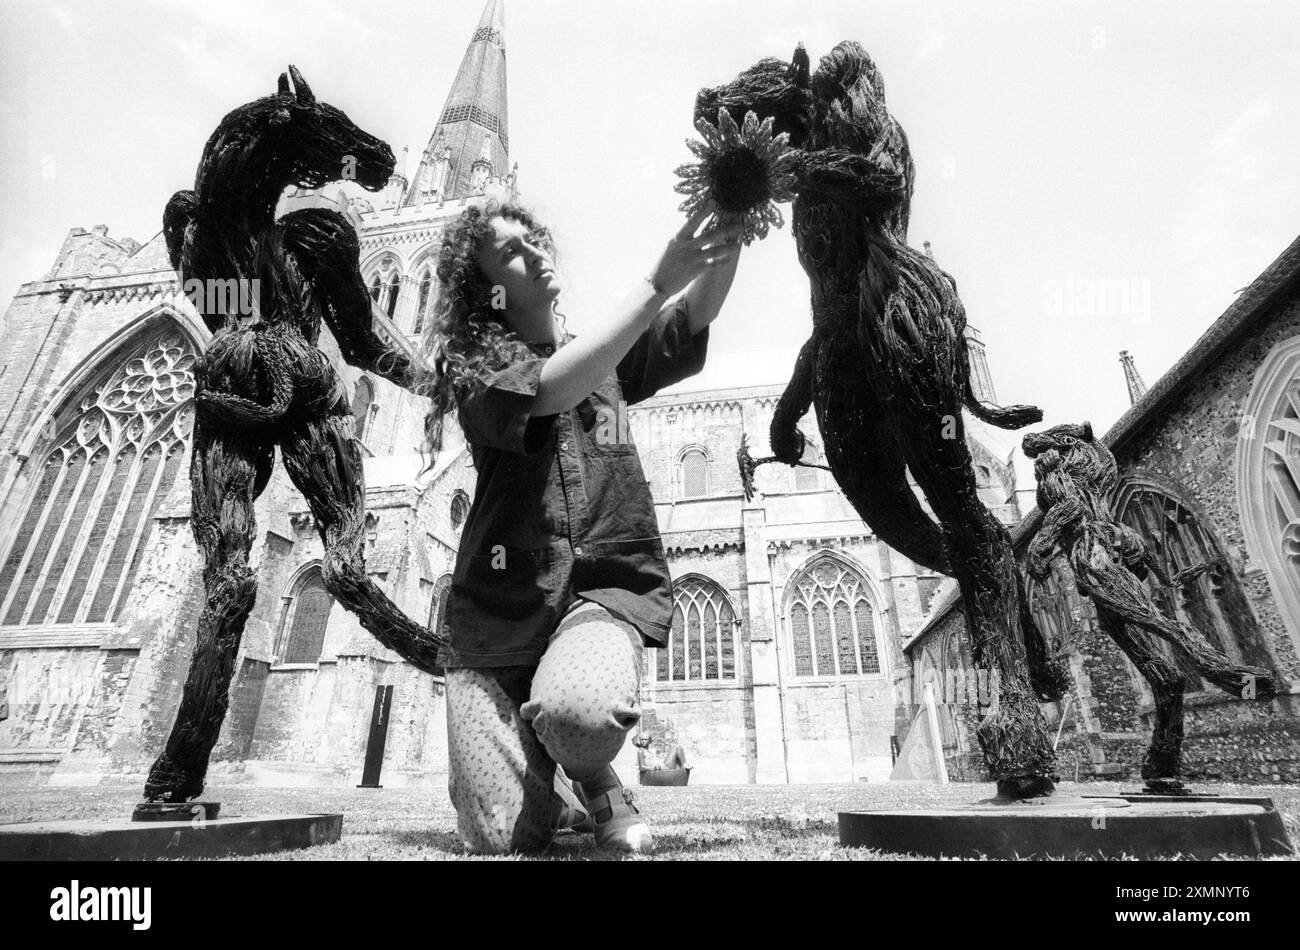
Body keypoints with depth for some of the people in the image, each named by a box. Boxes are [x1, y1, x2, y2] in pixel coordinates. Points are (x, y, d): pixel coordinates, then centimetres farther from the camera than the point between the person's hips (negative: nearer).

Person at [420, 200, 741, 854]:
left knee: (574, 710, -32)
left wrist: (726, 241, -19)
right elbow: (550, 390, -18)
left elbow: (695, 316, 1)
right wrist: (658, 280, -19)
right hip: (498, 605, -1)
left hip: (605, 587, 1)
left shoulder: (607, 359, 16)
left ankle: (596, 781, 4)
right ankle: (558, 797, 29)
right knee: (502, 838, -7)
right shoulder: (471, 365, 4)